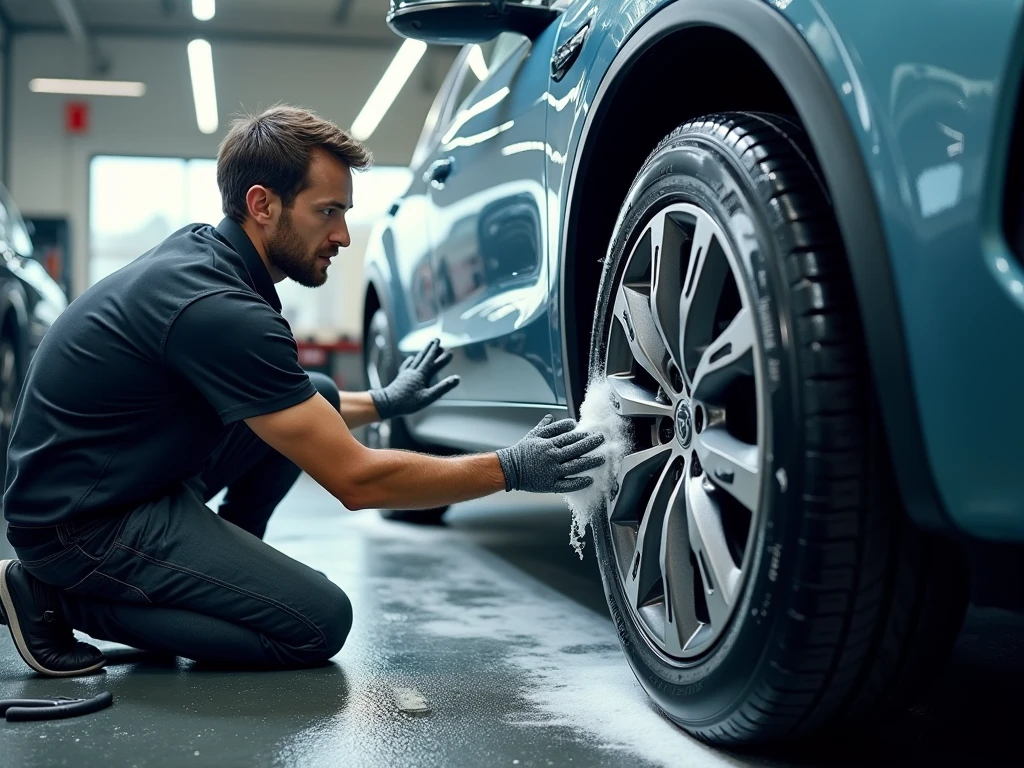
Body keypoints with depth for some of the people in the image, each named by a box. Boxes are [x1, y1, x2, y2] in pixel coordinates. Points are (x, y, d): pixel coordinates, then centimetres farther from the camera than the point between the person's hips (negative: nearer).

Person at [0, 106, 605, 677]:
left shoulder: (200, 254, 3)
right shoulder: (220, 309, -27)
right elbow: (355, 479, -23)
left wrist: (383, 403, 19)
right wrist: (511, 470, -17)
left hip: (131, 479, 10)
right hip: (78, 522, -10)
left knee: (318, 398, 7)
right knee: (319, 623, -13)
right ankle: (61, 597, -5)